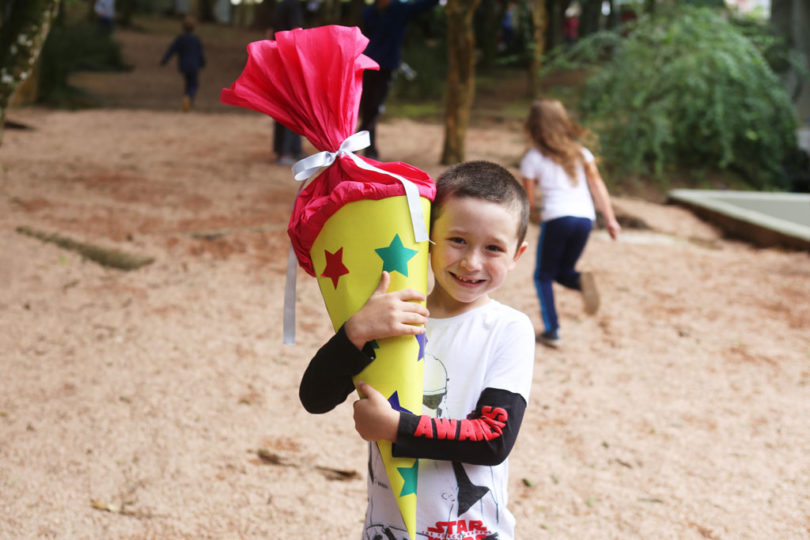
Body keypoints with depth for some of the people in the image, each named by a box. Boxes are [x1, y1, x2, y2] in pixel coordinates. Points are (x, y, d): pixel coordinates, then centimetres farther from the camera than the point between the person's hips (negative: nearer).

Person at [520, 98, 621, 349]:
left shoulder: (532, 158, 4)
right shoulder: (580, 152, 15)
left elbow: (529, 199, 6)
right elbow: (597, 186, 8)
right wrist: (610, 218, 8)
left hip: (556, 218, -4)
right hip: (585, 218, 4)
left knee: (543, 276, 12)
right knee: (562, 271, 21)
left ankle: (552, 330, 1)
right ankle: (582, 280, -15)